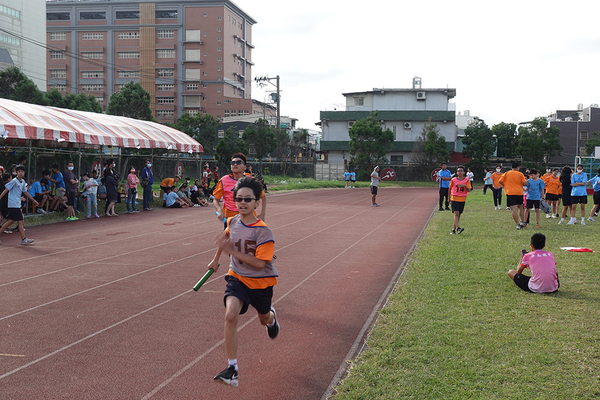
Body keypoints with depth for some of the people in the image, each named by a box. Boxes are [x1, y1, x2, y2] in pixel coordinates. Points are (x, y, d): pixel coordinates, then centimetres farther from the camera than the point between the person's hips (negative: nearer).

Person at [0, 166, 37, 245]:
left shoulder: (23, 182, 12)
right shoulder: (14, 181, -12)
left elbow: (25, 192, 21)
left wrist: (33, 200, 23)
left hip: (17, 204, 8)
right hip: (13, 204, -8)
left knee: (10, 221, 12)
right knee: (20, 221, -8)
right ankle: (24, 239, -6)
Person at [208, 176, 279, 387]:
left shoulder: (263, 231, -23)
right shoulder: (233, 222, -6)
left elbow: (259, 263, -26)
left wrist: (232, 251, -28)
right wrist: (216, 258, 26)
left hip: (260, 281, -2)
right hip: (237, 277, 2)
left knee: (264, 319, 21)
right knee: (230, 316, -22)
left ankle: (271, 317, 64)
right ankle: (232, 369, -19)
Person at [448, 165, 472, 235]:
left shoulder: (467, 180, -1)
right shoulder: (453, 180, -2)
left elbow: (469, 190, -8)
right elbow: (450, 189, 12)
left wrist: (464, 185, -26)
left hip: (462, 200, 2)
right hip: (455, 199, -2)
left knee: (459, 215, 7)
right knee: (456, 213, -18)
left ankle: (453, 229, 15)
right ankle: (457, 228, -30)